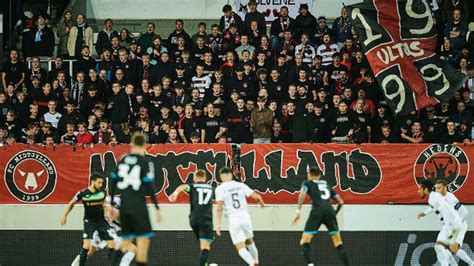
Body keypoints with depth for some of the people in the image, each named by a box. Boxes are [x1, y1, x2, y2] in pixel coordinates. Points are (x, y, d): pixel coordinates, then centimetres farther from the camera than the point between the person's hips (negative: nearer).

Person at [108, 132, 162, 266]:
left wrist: (112, 205, 19)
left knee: (126, 239, 12)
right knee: (143, 239, -3)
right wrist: (157, 208, -6)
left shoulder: (123, 160, 9)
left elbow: (113, 183, 11)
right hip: (138, 206, -5)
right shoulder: (146, 162, -6)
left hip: (124, 206, 5)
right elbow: (150, 187, -11)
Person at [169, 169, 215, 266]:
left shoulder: (192, 187, 13)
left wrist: (176, 193, -33)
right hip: (206, 219, -2)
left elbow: (183, 186, -12)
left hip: (194, 218, 2)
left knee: (202, 243, 26)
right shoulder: (211, 188, 20)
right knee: (205, 246, -13)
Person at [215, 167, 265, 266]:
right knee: (249, 242, 26)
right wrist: (262, 203, 27)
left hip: (233, 219, -3)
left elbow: (219, 207, -11)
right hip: (245, 216, 3)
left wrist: (218, 224, -9)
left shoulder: (220, 189, -1)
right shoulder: (241, 185, 7)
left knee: (241, 248, -1)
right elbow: (256, 196, 5)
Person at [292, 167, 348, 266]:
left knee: (304, 242, 1)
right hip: (330, 211, 3)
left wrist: (298, 210, -11)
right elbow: (341, 202, 28)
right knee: (338, 244, 12)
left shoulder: (307, 183, 19)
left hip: (317, 211, -3)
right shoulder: (327, 184, 31)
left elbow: (302, 194, -5)